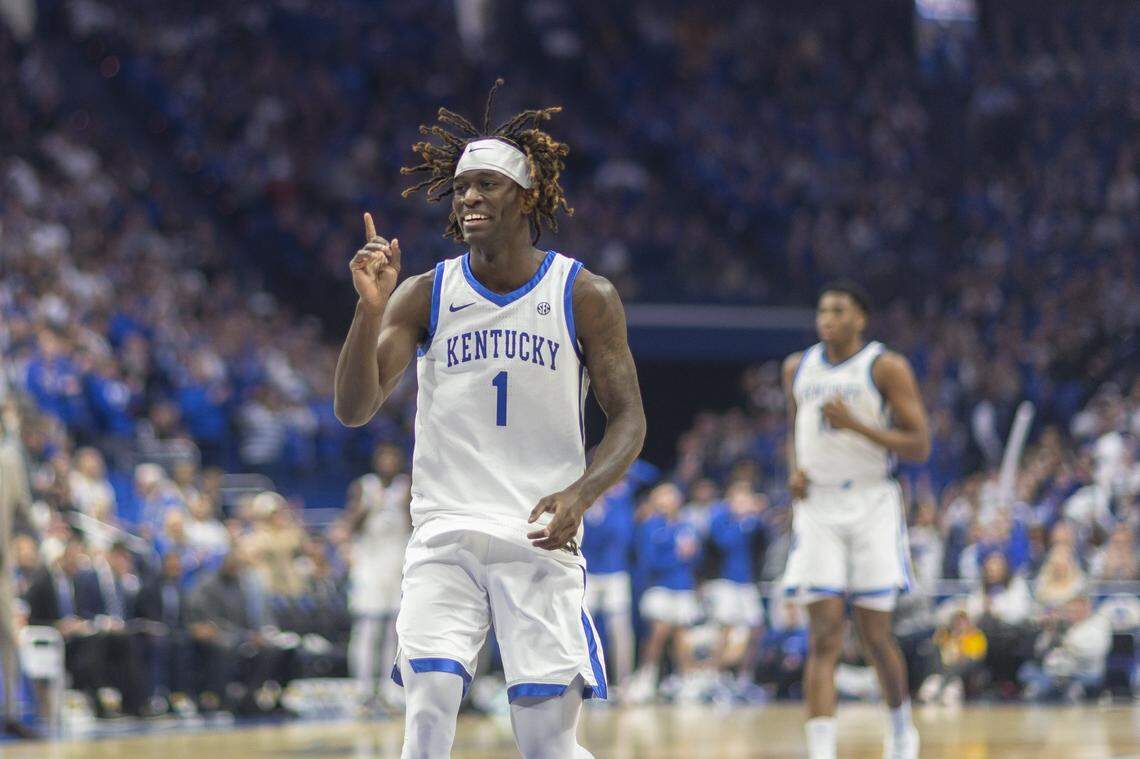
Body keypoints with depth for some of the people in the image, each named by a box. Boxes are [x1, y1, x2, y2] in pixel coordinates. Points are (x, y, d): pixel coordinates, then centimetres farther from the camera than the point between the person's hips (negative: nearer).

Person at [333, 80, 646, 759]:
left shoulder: (585, 296, 0)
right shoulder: (425, 295, 4)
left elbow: (629, 418, 1)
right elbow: (354, 410, -4)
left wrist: (581, 493, -18)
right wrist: (370, 308, -20)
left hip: (541, 541, -1)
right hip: (445, 539, 1)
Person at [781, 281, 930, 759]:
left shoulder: (887, 368, -5)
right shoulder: (798, 368, 10)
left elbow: (919, 446, -9)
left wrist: (855, 424, -19)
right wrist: (794, 470, 4)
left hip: (871, 505, -3)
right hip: (817, 506, 3)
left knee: (875, 635, 4)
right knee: (824, 637, -8)